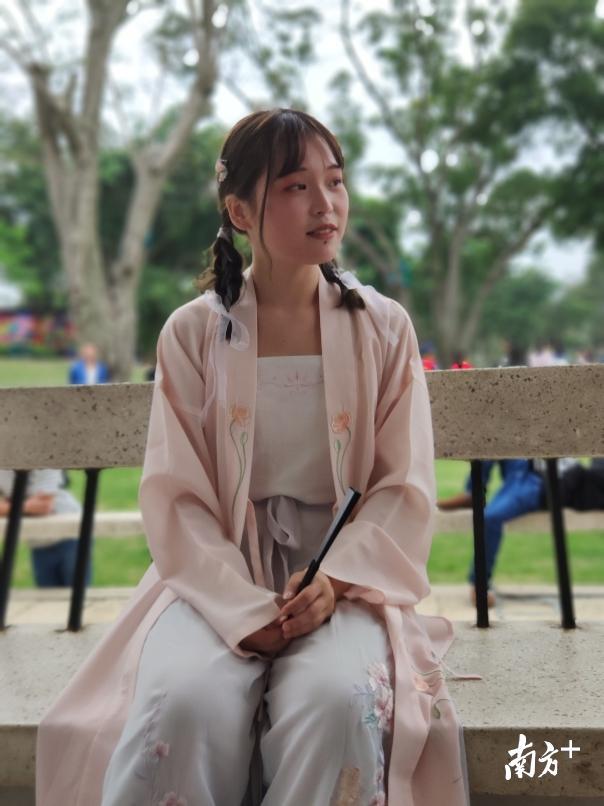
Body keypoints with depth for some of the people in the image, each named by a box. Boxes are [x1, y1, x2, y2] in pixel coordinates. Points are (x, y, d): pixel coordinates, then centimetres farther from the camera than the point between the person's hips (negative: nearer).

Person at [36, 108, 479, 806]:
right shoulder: (193, 332, 2)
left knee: (338, 701, -32)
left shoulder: (383, 328, 5)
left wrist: (334, 579, -15)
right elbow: (175, 496, -2)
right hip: (218, 576, 0)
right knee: (184, 705, -31)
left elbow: (406, 491, 2)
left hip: (347, 576, 1)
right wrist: (243, 609, -16)